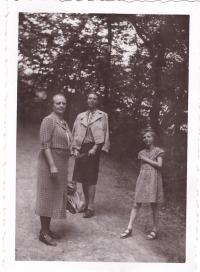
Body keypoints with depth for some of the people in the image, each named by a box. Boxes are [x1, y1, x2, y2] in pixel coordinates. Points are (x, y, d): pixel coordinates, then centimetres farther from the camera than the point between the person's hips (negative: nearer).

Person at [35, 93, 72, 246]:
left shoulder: (64, 123, 13)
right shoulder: (49, 120, -12)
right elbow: (45, 145, -18)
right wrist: (52, 165, -24)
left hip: (61, 163, 8)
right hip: (50, 161, -8)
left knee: (55, 196, 13)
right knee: (47, 196, -2)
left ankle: (48, 228, 24)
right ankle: (43, 233, 7)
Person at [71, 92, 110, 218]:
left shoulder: (102, 116, 5)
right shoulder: (80, 116, 15)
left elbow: (104, 134, -2)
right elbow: (75, 133, 13)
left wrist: (95, 148, -12)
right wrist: (75, 149, 1)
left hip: (93, 148, -4)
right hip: (81, 148, 4)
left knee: (91, 178, -7)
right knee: (82, 177, 9)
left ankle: (91, 207, -1)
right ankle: (86, 203, 22)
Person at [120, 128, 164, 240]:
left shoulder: (158, 151, 1)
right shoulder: (142, 153, 15)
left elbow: (159, 165, -12)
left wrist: (146, 159, -8)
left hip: (153, 179, -4)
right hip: (142, 179, 4)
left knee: (154, 205, 1)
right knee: (136, 204, 1)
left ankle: (155, 230, 11)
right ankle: (129, 229, 4)